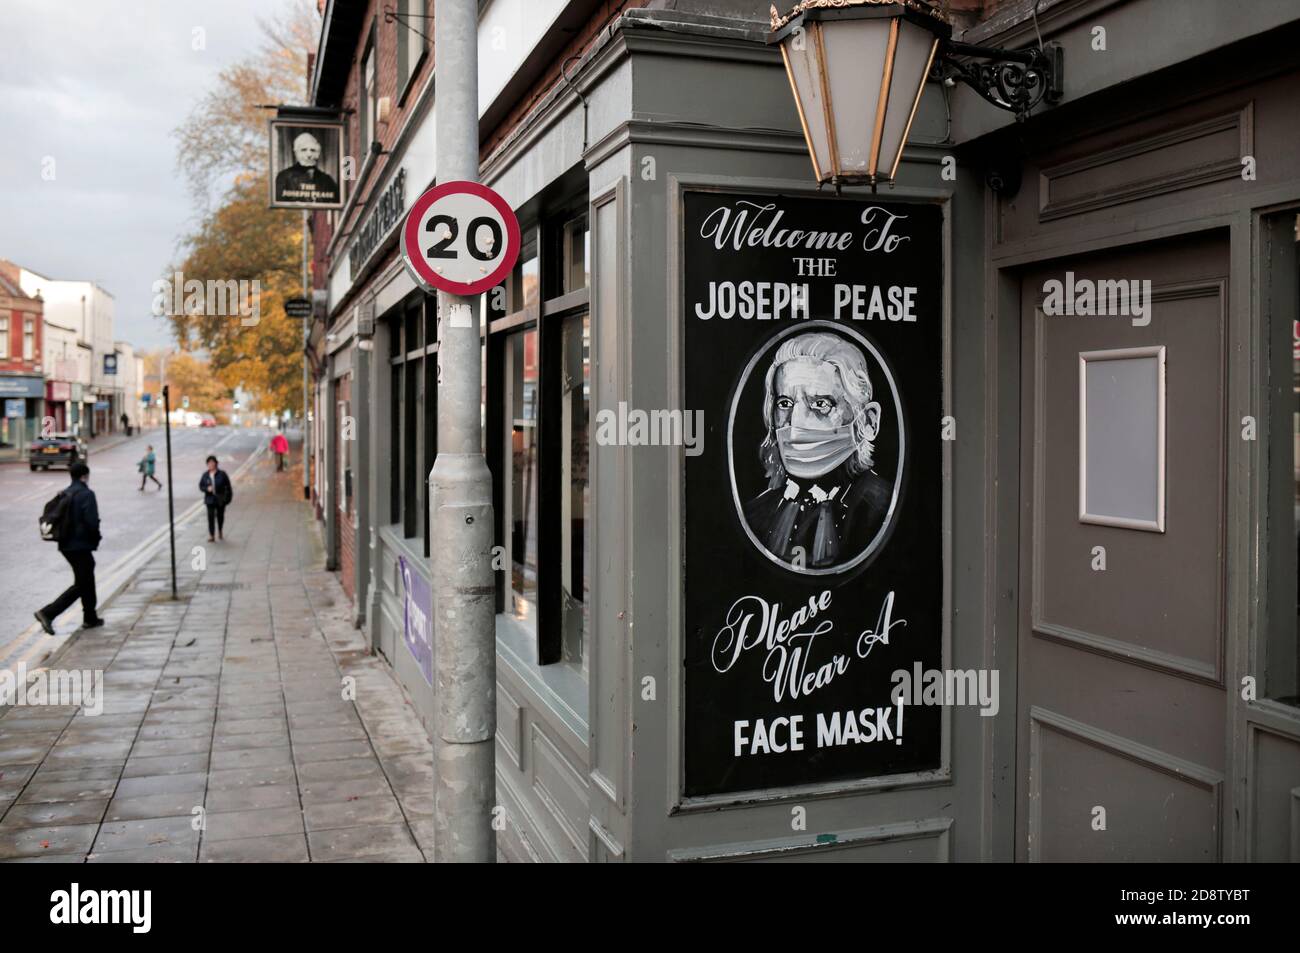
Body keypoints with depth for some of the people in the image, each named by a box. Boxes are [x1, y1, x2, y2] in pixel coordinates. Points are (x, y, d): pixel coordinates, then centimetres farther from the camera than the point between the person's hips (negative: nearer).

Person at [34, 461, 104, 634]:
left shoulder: (63, 494, 10)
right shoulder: (87, 494, -14)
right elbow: (92, 522, -21)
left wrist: (63, 536, 15)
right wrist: (96, 539, -4)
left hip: (66, 545, 9)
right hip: (82, 546, -9)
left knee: (87, 580, 19)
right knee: (80, 585, -3)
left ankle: (90, 618, 26)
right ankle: (48, 613, -13)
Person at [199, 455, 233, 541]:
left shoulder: (222, 474, -5)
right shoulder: (205, 475, 1)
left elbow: (228, 486, -1)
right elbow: (201, 486, 5)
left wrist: (229, 497, -3)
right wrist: (207, 489, -16)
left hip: (220, 499, 0)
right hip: (210, 499, 0)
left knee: (220, 516, 14)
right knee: (211, 517, -7)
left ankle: (220, 532, 35)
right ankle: (211, 536, -6)